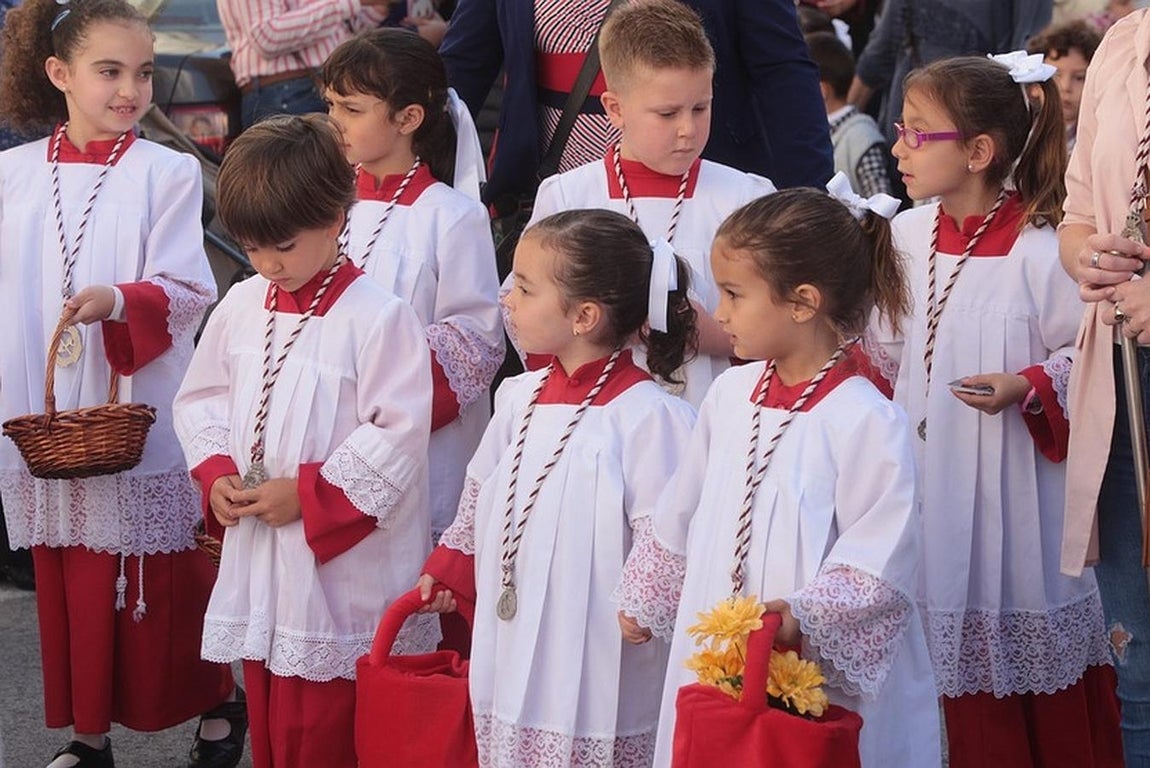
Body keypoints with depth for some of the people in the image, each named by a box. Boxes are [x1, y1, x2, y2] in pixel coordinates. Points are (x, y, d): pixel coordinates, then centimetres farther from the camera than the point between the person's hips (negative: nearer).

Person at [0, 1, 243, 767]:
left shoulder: (168, 172, -6)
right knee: (67, 580, 9)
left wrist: (120, 300, -29)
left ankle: (220, 706, 25)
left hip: (142, 416, -3)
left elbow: (189, 290, -11)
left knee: (165, 578, 4)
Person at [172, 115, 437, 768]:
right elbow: (201, 399, 16)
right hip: (257, 566, 6)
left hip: (341, 567, -6)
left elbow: (397, 436, -17)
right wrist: (216, 475, -2)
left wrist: (306, 493, -17)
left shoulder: (378, 317, -14)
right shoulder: (241, 308, 6)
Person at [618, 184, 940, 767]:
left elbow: (877, 570, -18)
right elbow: (680, 518, 19)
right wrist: (642, 602, 27)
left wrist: (802, 615, -30)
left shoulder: (867, 421, -16)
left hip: (826, 685, -7)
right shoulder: (731, 394, 5)